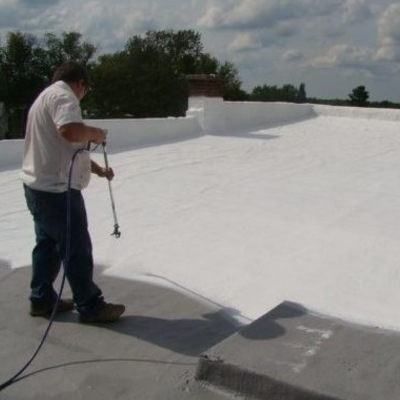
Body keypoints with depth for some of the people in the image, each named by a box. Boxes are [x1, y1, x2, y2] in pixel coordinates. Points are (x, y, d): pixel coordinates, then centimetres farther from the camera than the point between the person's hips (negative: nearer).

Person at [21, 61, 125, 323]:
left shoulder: (45, 97, 22)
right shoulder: (63, 95, -12)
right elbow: (71, 131, -33)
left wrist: (98, 169, 29)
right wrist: (95, 133, -13)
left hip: (38, 185, 10)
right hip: (57, 188, -10)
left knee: (47, 243, 18)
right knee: (76, 248, -1)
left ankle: (42, 299, 27)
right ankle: (90, 306, 9)